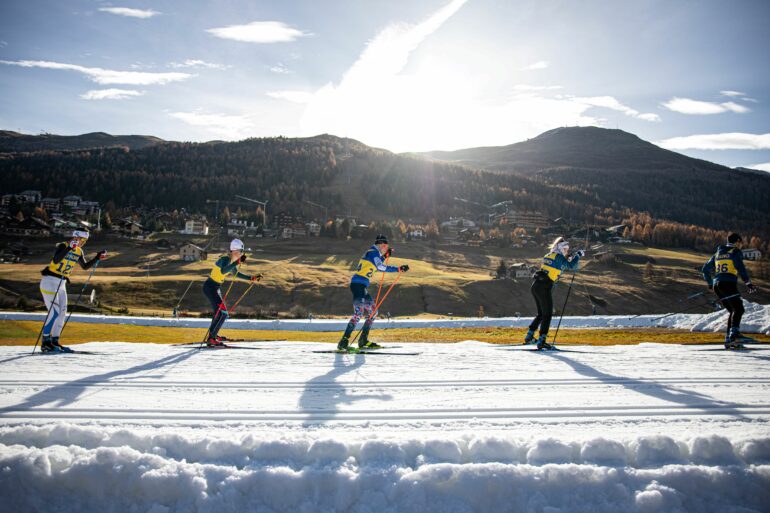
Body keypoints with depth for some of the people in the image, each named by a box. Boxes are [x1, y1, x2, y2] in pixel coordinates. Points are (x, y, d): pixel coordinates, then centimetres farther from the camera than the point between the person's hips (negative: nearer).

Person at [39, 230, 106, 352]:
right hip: (49, 281, -8)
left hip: (61, 284, 8)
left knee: (62, 313, 6)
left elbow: (85, 266, 20)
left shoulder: (79, 252, 7)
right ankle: (45, 343, -9)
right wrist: (69, 248, -37)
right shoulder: (62, 246, -14)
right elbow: (56, 260, -31)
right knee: (54, 312, -14)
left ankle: (54, 342, 14)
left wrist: (98, 258, 10)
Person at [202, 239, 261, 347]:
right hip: (210, 287, -10)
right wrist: (238, 262, -47)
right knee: (223, 312, -13)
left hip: (216, 287, 10)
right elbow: (223, 271, -44)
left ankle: (212, 334, 43)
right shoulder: (225, 259, -23)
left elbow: (236, 274, 20)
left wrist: (251, 278, 17)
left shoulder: (232, 260, 4)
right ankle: (211, 339, -8)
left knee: (219, 311, 24)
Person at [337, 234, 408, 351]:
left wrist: (385, 256, 28)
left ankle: (363, 340, 14)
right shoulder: (373, 252, -9)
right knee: (359, 312, -19)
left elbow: (377, 265, 37)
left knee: (373, 311, 14)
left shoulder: (371, 252, 20)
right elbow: (381, 267, -22)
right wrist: (398, 269, -23)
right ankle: (344, 341, -23)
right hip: (358, 284, -10)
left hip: (361, 286, 10)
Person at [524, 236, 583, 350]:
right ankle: (541, 342, -7)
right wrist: (578, 255, 1)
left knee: (541, 313, 19)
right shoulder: (558, 257, -4)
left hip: (535, 285, 8)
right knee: (547, 314, -2)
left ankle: (529, 336, 18)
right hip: (544, 287, -8)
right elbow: (571, 266, -13)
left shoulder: (548, 256, 19)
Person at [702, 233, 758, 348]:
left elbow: (705, 269, 29)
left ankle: (729, 339, 2)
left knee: (733, 311, 11)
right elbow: (740, 268, -11)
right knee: (738, 309, -18)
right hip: (728, 284, -7)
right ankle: (735, 333, -40)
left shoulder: (717, 254, 25)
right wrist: (748, 283, -12)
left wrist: (710, 283, 40)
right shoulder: (736, 252, 6)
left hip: (717, 285, 7)